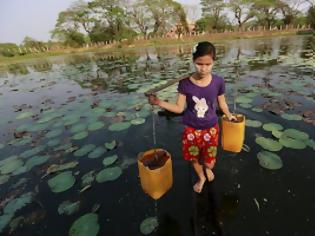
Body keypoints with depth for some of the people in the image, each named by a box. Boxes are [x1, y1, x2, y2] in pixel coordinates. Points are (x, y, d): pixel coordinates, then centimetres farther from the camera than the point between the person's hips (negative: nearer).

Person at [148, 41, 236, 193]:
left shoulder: (218, 81, -13)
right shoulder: (185, 83, -15)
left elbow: (222, 103, 4)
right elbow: (179, 108, -13)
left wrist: (229, 116, 19)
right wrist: (159, 102, -26)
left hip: (211, 129, 0)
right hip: (191, 129, 0)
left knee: (209, 163, 9)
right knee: (194, 159, 20)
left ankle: (207, 169, 51)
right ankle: (201, 178, 54)